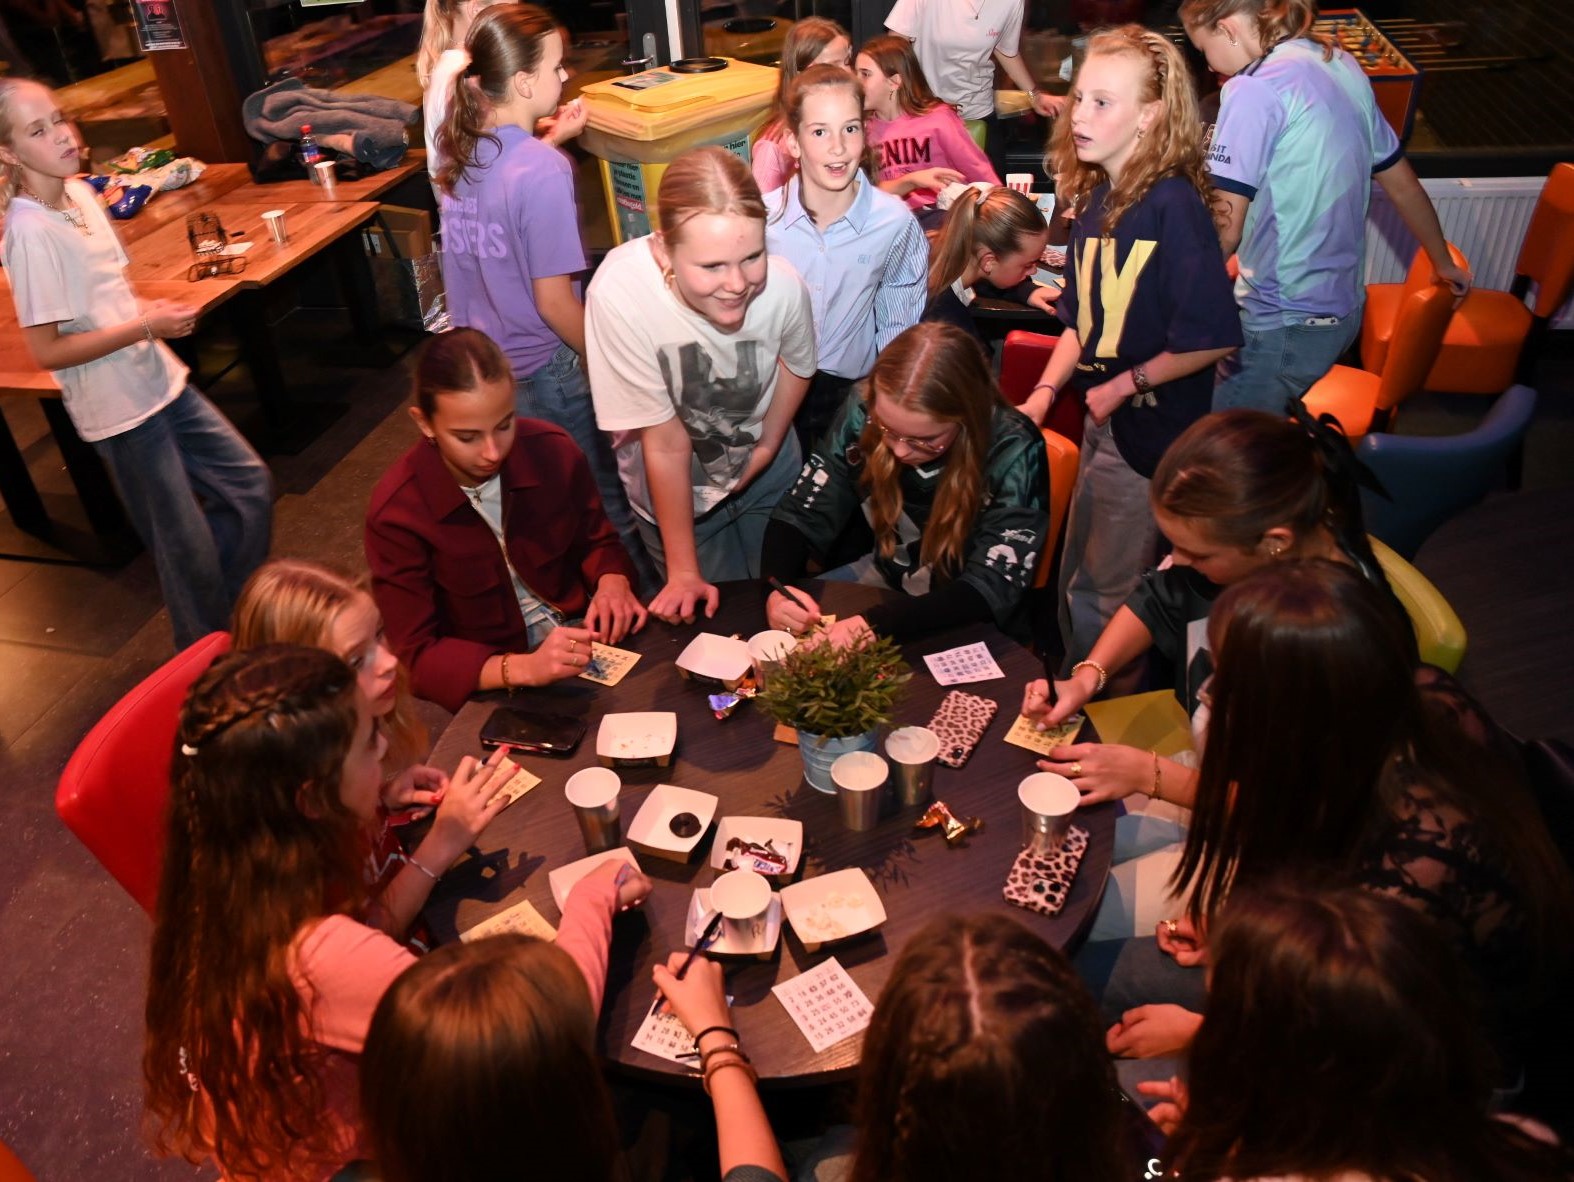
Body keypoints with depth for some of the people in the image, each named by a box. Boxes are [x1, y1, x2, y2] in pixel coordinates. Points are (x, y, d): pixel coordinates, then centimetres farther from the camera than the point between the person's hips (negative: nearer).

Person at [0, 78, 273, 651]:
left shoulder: (80, 191, 4)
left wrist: (155, 309, 1)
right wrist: (145, 326, -19)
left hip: (160, 382, 8)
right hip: (121, 409, -8)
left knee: (251, 486, 15)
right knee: (190, 551, 4)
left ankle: (231, 620, 32)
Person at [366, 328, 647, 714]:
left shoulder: (553, 450, -8)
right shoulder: (395, 512, -17)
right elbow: (416, 657, -16)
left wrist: (612, 585, -15)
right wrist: (524, 668, -33)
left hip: (579, 635, 4)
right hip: (495, 679, -4)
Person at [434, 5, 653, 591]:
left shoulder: (461, 150, -2)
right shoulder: (544, 171, -24)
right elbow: (554, 302, -21)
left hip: (479, 362, 8)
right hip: (543, 372, -8)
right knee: (607, 508, 11)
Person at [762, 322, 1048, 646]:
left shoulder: (1012, 453, -23)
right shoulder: (864, 411, -15)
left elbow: (991, 589, -25)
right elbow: (801, 515, -8)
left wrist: (873, 624, -37)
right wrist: (776, 587, -27)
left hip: (969, 622, -3)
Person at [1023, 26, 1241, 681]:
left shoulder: (1173, 204, -20)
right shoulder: (1096, 196, 4)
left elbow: (1213, 336, -24)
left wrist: (1123, 386, -15)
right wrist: (1043, 393, 0)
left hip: (1153, 431, -8)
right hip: (1103, 420, 8)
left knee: (1113, 594, 7)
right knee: (1078, 582, 22)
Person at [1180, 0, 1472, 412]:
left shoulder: (1254, 89, -16)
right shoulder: (1343, 67, 9)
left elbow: (1225, 229, -17)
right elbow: (1402, 184, 18)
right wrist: (1444, 263, 31)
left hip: (1282, 323, -8)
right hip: (1343, 311, 8)